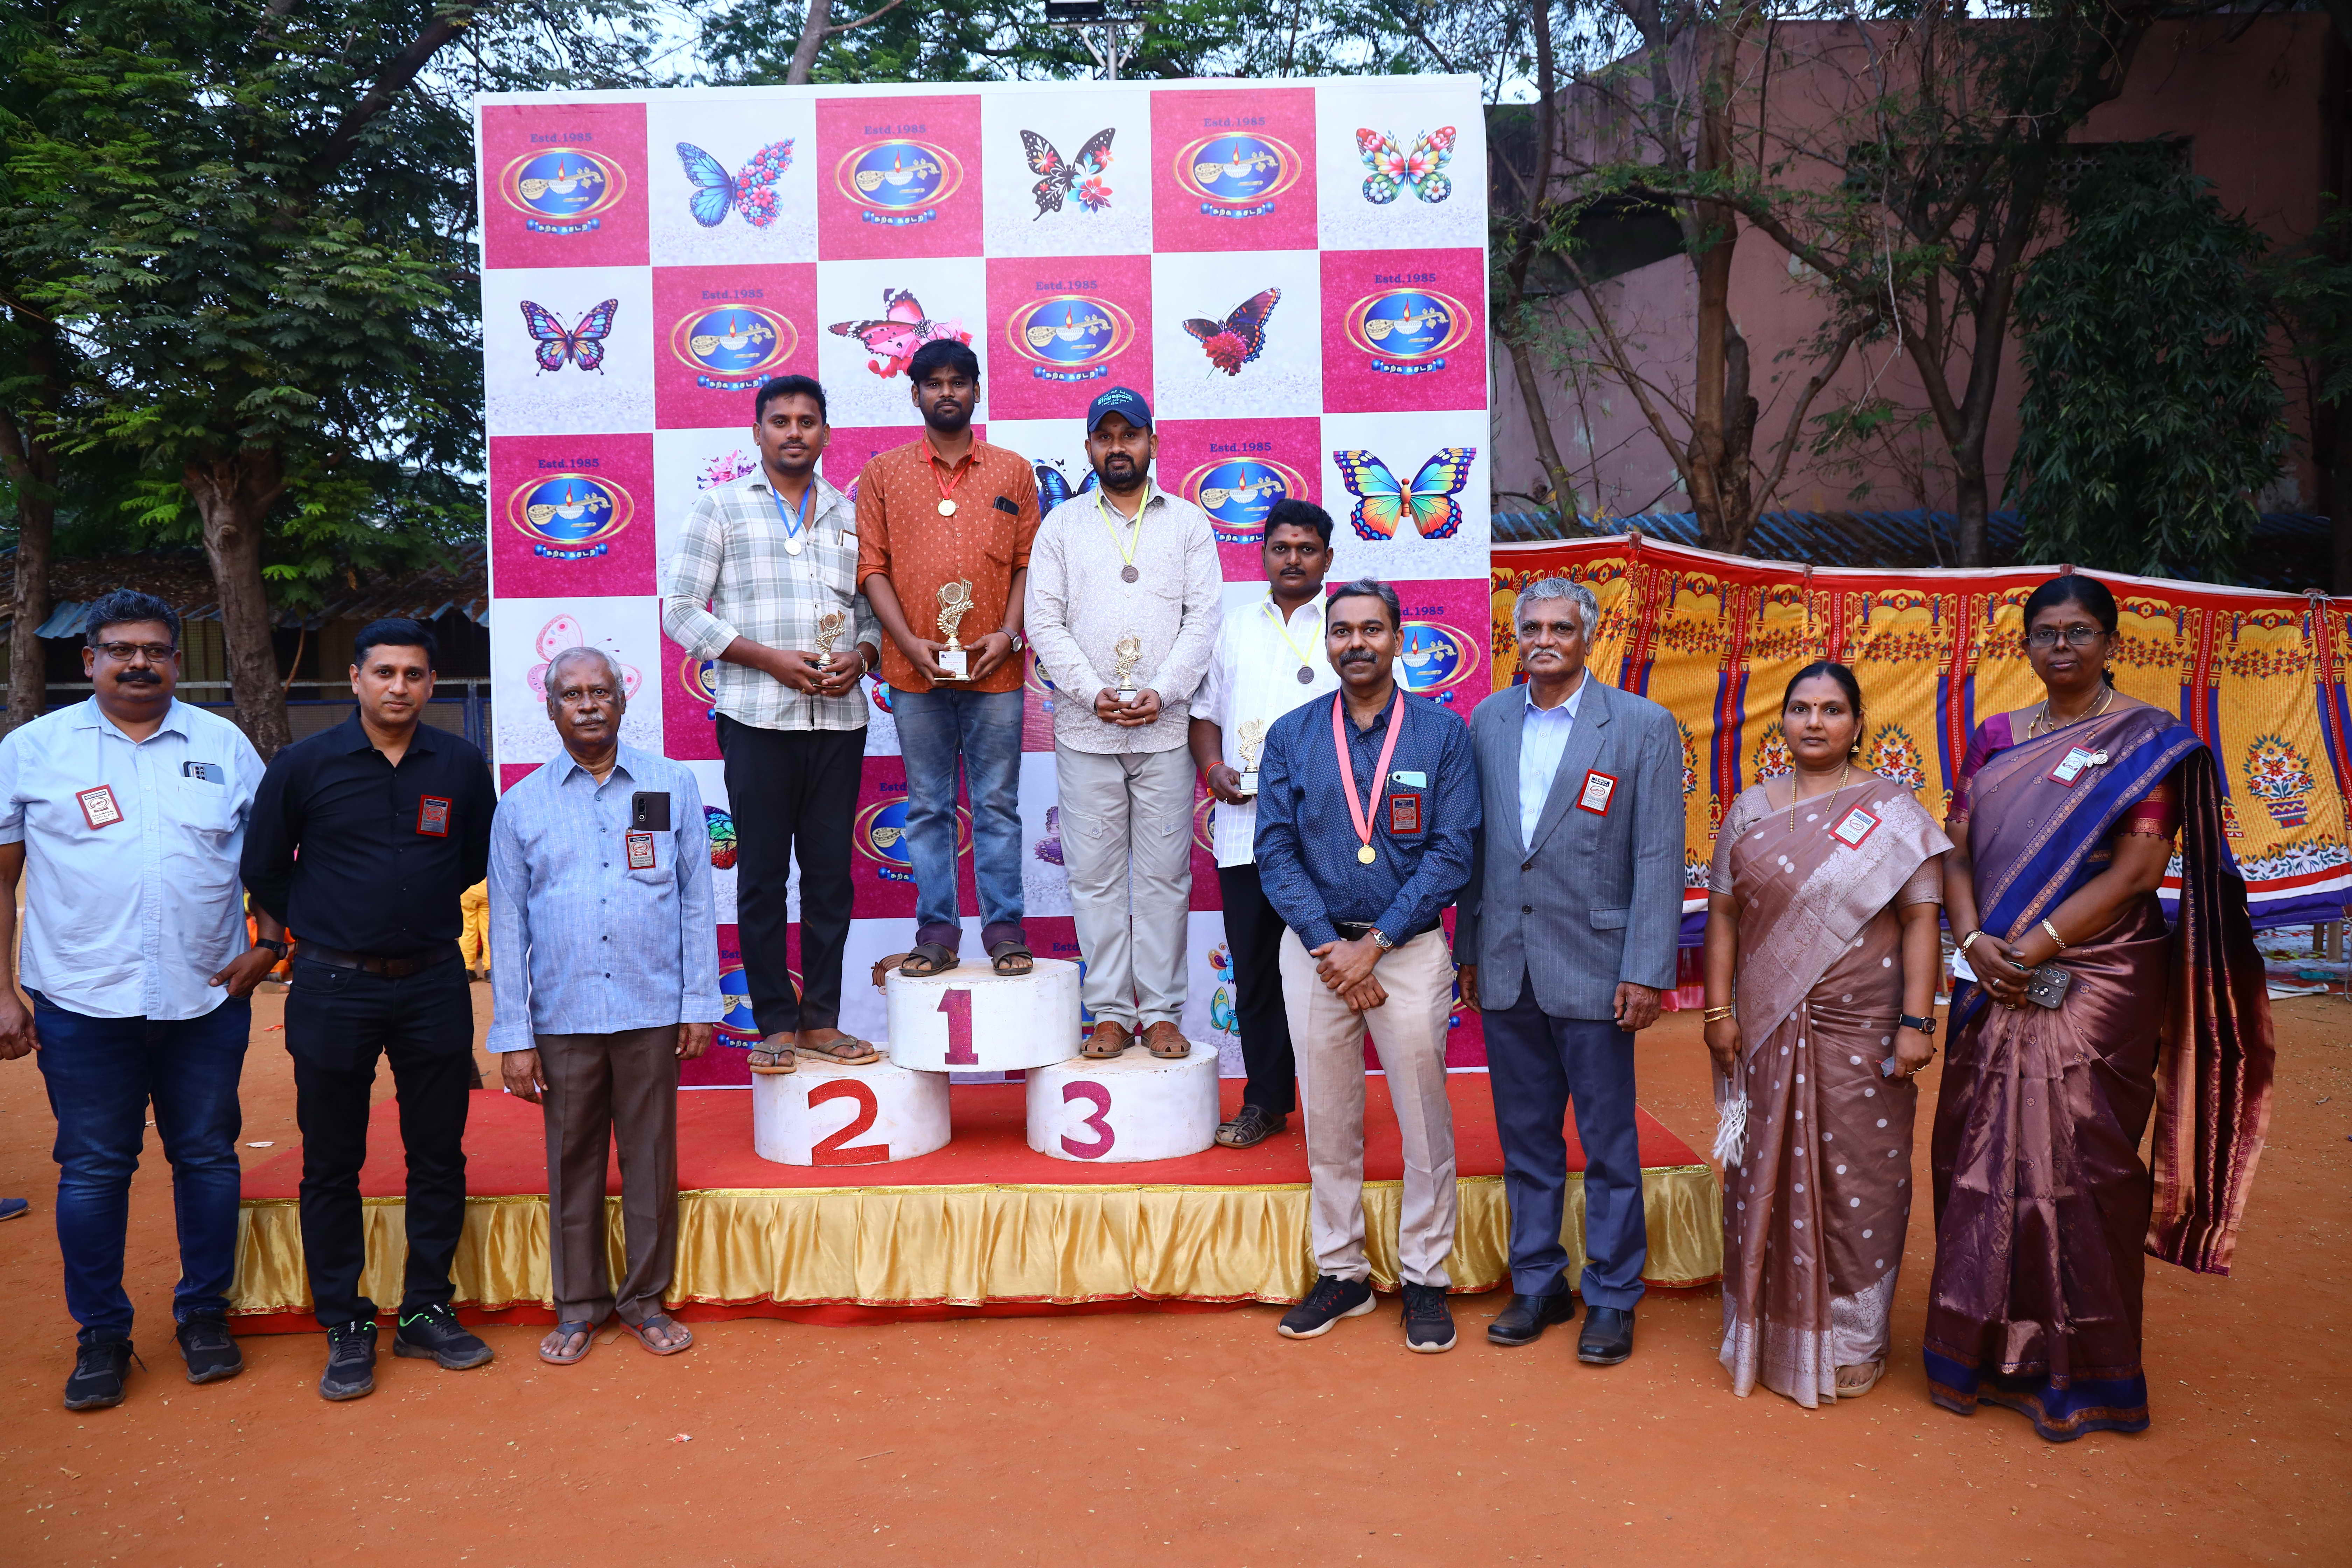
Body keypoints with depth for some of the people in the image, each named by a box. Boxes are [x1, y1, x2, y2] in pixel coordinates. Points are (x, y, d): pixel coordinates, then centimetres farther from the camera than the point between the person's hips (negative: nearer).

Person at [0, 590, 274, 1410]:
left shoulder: (226, 746, 8)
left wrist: (267, 945, 0)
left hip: (207, 999, 1)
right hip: (83, 1003, -1)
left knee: (208, 1157, 8)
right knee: (92, 1169, 6)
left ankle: (205, 1314, 22)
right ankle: (101, 1335, 19)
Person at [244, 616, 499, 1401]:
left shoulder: (462, 765, 0)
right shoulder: (304, 765, -4)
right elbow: (264, 871, 7)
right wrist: (322, 930, 8)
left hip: (434, 985, 2)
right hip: (334, 990, -1)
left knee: (439, 1157, 8)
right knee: (332, 1165, 6)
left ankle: (427, 1312, 22)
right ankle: (345, 1328, 19)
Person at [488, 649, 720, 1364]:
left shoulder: (673, 787, 4)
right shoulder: (520, 807, 5)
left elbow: (697, 901, 5)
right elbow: (508, 926, 5)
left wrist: (700, 1003, 1)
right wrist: (513, 1036, 0)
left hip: (652, 1013, 0)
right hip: (563, 1018, 0)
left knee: (651, 1159, 7)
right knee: (572, 1164, 9)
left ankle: (646, 1298, 23)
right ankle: (578, 1305, 24)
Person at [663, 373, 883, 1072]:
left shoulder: (850, 516, 14)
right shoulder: (721, 508, 5)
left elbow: (874, 609, 17)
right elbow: (680, 610, 0)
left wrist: (860, 656, -6)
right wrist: (768, 658, -11)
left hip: (839, 718, 3)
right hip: (758, 718, -3)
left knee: (831, 874, 5)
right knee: (763, 876, 1)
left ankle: (821, 1020, 15)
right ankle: (775, 1025, 10)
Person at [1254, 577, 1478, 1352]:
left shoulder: (1443, 733, -1)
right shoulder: (1290, 736, 4)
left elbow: (1452, 853, -7)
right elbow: (1276, 853, 0)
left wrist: (1373, 944, -13)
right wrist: (1331, 948, -11)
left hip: (1410, 945, -2)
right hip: (1315, 947, 2)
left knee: (1424, 1119, 4)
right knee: (1327, 1121, 9)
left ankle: (1425, 1281, 18)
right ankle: (1341, 1274, 23)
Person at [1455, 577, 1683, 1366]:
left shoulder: (1645, 727, -4)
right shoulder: (1487, 722, 7)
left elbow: (1659, 858, -7)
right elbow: (1474, 845, 10)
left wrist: (1647, 973, -12)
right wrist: (1467, 951, 10)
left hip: (1592, 969, -3)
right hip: (1506, 970, 4)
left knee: (1608, 1145, 7)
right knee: (1525, 1139, 14)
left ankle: (1611, 1298, 22)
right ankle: (1536, 1285, 29)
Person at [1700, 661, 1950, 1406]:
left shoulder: (1893, 810, -1)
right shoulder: (1751, 809, 8)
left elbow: (1922, 921, -5)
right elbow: (1724, 913, 6)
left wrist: (1917, 1022, -11)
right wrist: (1718, 1010, 0)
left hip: (1860, 1030, -2)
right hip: (1766, 1030, 3)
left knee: (1855, 1178, 5)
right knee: (1766, 1175, 9)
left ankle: (1851, 1340, 21)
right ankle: (1767, 1332, 24)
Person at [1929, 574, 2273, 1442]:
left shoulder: (2152, 741, -2)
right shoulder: (1996, 738, 11)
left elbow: (2136, 869, -11)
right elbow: (1957, 852, 7)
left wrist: (2036, 946, -15)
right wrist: (1977, 941, -10)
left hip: (2098, 987, -4)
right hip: (1996, 986, 4)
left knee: (2080, 1166, -1)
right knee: (1981, 1157, 7)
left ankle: (2076, 1371, 13)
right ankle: (1983, 1352, 21)